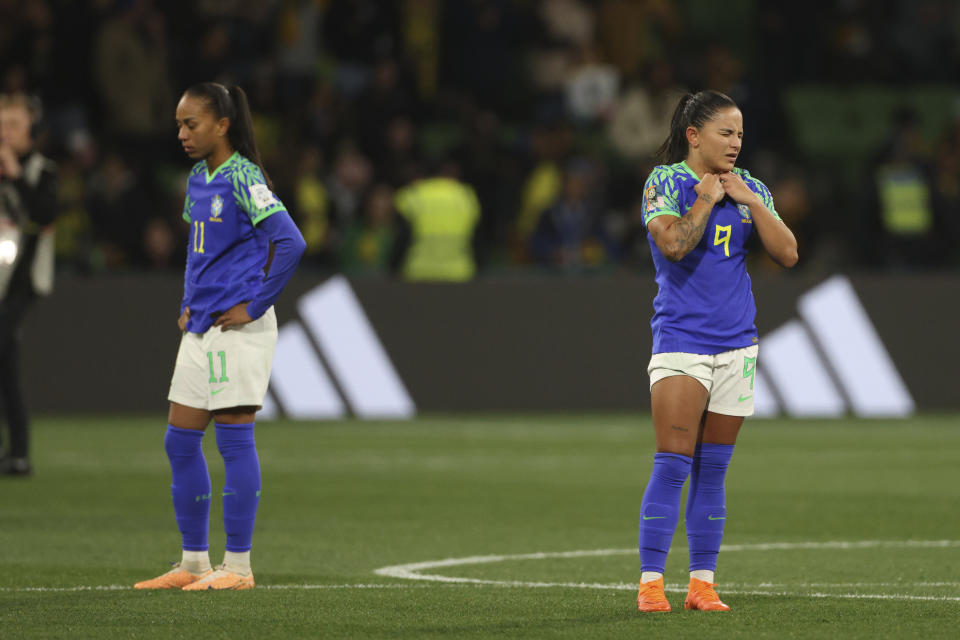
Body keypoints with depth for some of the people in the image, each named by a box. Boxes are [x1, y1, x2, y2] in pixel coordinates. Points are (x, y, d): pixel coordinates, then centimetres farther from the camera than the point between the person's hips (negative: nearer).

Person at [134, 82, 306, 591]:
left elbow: (289, 242, -21)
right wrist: (188, 303, 16)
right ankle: (194, 562, 16)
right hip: (200, 328, 9)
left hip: (238, 327, -9)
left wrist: (255, 305, -17)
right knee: (180, 442, 9)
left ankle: (237, 565, 1)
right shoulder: (197, 180, 12)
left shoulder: (242, 178, -13)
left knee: (234, 440, -5)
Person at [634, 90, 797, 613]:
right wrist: (705, 198, -10)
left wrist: (749, 200, -5)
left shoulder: (749, 188, 9)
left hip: (735, 344, 5)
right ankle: (651, 583, -10)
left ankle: (702, 584, 10)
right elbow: (673, 242, -21)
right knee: (672, 465, -12)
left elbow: (787, 254, 1)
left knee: (712, 471, 7)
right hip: (680, 339, -5)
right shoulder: (665, 181, -4)